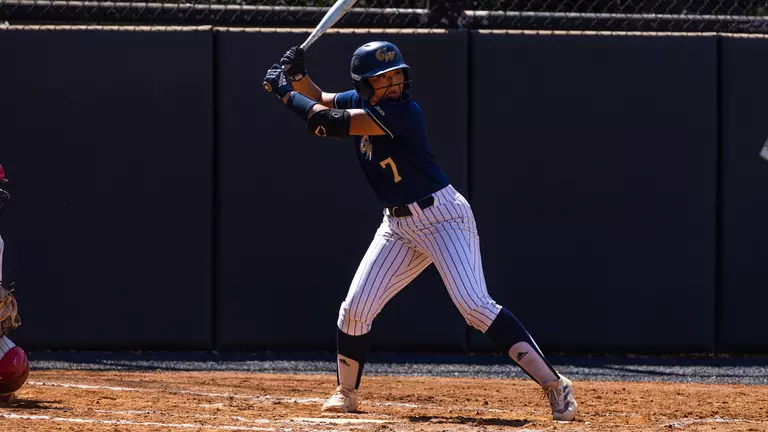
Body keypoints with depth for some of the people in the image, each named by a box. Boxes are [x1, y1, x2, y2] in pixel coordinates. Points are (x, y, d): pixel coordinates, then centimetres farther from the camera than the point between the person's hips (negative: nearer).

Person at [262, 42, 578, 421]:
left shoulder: (402, 111, -23)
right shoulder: (359, 101, 2)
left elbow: (330, 124, -26)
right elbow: (320, 102, 21)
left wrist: (286, 93, -15)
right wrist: (297, 76, 0)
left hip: (442, 218, -8)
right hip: (398, 225, 8)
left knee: (473, 305, -20)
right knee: (355, 308, 1)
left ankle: (554, 385, -19)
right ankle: (346, 393, 22)